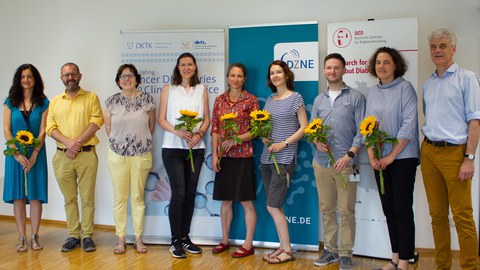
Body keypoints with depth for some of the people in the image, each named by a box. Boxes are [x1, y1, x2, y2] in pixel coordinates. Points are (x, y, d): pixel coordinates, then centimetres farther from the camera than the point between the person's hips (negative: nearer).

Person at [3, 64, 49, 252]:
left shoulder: (43, 103, 3)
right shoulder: (10, 102, 5)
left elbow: (43, 131, -3)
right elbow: (6, 129, 0)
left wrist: (34, 155, -13)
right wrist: (17, 153, -11)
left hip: (36, 153, -1)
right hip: (15, 153, 1)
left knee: (36, 196, 0)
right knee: (18, 196, 2)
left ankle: (34, 237, 8)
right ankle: (22, 238, 8)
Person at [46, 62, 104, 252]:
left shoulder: (91, 98, 4)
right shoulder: (55, 101, 13)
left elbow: (96, 122, -7)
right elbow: (50, 128, 4)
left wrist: (78, 143, -15)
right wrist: (68, 142, -13)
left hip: (86, 154, -3)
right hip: (62, 156, 3)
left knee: (87, 197, 2)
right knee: (69, 198, 9)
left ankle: (87, 236, 11)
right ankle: (73, 235, 18)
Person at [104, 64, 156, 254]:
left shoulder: (147, 99, 0)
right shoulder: (111, 101, 2)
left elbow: (151, 125, 8)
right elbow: (108, 126, 11)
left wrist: (142, 141, 9)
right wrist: (118, 141, 8)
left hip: (141, 154, 0)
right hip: (117, 154, 1)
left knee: (138, 197, 6)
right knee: (119, 198, 5)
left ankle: (138, 239, 17)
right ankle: (121, 239, 16)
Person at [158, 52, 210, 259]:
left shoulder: (201, 89, 10)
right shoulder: (168, 89, 4)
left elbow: (207, 119, 8)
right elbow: (161, 119, -1)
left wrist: (199, 134, -11)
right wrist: (177, 131, -17)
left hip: (196, 148, 3)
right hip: (173, 148, -3)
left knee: (190, 193, 7)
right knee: (178, 193, -8)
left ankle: (185, 237, 20)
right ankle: (175, 241, 5)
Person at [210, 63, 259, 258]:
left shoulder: (251, 100, -2)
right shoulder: (219, 100, 8)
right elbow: (214, 129, 7)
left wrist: (235, 140, -17)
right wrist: (214, 155, -1)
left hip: (242, 156, -4)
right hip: (223, 157, 4)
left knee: (246, 201, 1)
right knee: (225, 200, 12)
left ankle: (248, 244, 11)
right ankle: (225, 240, 25)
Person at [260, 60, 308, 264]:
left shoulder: (295, 97, -3)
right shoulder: (269, 100, 15)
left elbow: (304, 127, -7)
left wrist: (284, 143, -16)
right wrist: (263, 136, -2)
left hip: (284, 159, -6)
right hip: (267, 158, 7)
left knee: (272, 206, -9)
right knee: (276, 206, 8)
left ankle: (287, 251, 3)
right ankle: (283, 247, 18)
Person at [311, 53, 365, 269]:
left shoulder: (355, 97, 1)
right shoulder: (319, 100, 14)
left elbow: (362, 131, -4)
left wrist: (349, 155, -14)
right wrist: (316, 141, -7)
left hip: (346, 163, -4)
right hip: (321, 162, 4)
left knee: (346, 211, -1)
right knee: (326, 209, 10)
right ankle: (331, 250, 22)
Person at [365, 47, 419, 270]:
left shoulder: (405, 87, -6)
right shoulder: (372, 92, 11)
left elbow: (409, 124, -12)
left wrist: (392, 155, -13)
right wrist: (371, 156, -2)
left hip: (402, 157, -5)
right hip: (380, 160, 5)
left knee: (402, 209, -3)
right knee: (388, 209, 9)